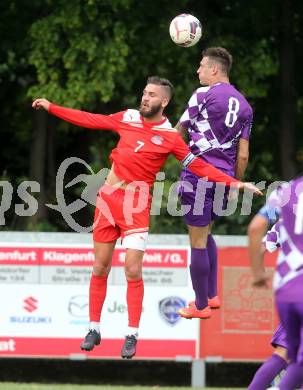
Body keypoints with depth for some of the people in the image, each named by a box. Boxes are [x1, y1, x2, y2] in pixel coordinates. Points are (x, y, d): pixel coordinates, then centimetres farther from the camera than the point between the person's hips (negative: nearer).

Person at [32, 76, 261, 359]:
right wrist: (51, 107, 15)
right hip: (108, 198, 3)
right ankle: (94, 330, 15)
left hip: (136, 203, -3)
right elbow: (89, 120, 14)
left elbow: (198, 166, -5)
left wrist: (234, 182, -14)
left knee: (133, 270, -10)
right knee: (100, 268, 6)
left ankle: (132, 336, -2)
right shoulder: (127, 118, 6)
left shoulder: (169, 136, -4)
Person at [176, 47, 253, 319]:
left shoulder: (203, 95, -7)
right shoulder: (244, 105, 11)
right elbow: (243, 154, 10)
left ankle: (201, 306, 4)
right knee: (206, 234, 24)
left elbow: (179, 132, 2)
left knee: (198, 241, 0)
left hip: (200, 175, -7)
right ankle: (212, 295, 26)